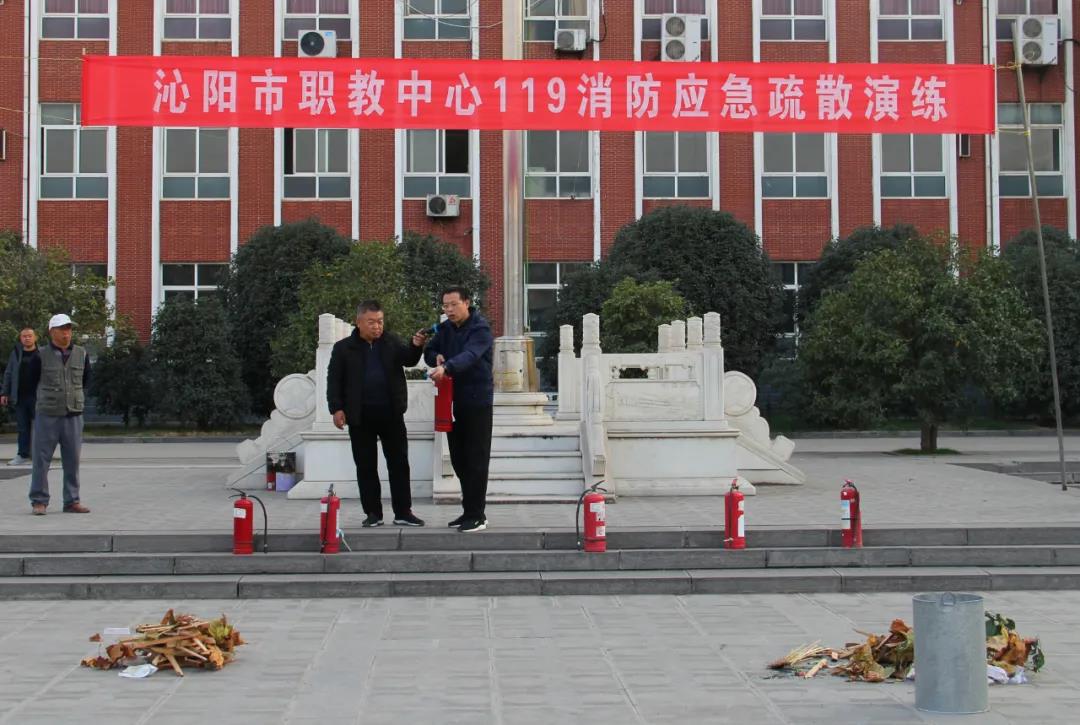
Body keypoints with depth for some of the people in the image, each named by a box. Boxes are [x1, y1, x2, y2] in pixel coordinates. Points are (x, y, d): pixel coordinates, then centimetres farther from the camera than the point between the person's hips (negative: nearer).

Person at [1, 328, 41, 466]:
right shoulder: (16, 353, 9)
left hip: (37, 397, -3)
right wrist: (4, 393, 8)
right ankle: (23, 455, 13)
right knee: (22, 427, 7)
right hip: (20, 397, 3)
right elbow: (8, 374, 13)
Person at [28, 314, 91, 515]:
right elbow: (29, 382, 7)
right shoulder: (41, 356, -3)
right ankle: (39, 501, 7)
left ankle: (72, 501, 13)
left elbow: (86, 380, 21)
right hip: (47, 415, -3)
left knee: (72, 460, 6)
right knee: (41, 459, 0)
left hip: (74, 415, 3)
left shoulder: (81, 354, 7)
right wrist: (39, 402, 8)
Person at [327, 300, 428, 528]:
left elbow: (409, 360, -6)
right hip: (360, 416, -1)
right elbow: (334, 380, 1)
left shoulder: (391, 342, 6)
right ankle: (373, 513, 13)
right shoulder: (344, 348, 1)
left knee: (399, 463, 4)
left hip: (391, 414, 1)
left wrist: (416, 346, -27)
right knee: (366, 466, 5)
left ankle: (403, 512, 10)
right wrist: (336, 408, -8)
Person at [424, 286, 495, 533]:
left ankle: (476, 516, 0)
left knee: (476, 459, -4)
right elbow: (429, 352, 14)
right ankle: (469, 510, 20)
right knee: (458, 458, 10)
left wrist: (446, 367, -47)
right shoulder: (444, 328, 10)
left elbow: (469, 355, -30)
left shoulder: (481, 329, -13)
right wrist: (436, 357, -10)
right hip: (453, 400, 7)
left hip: (477, 401, -7)